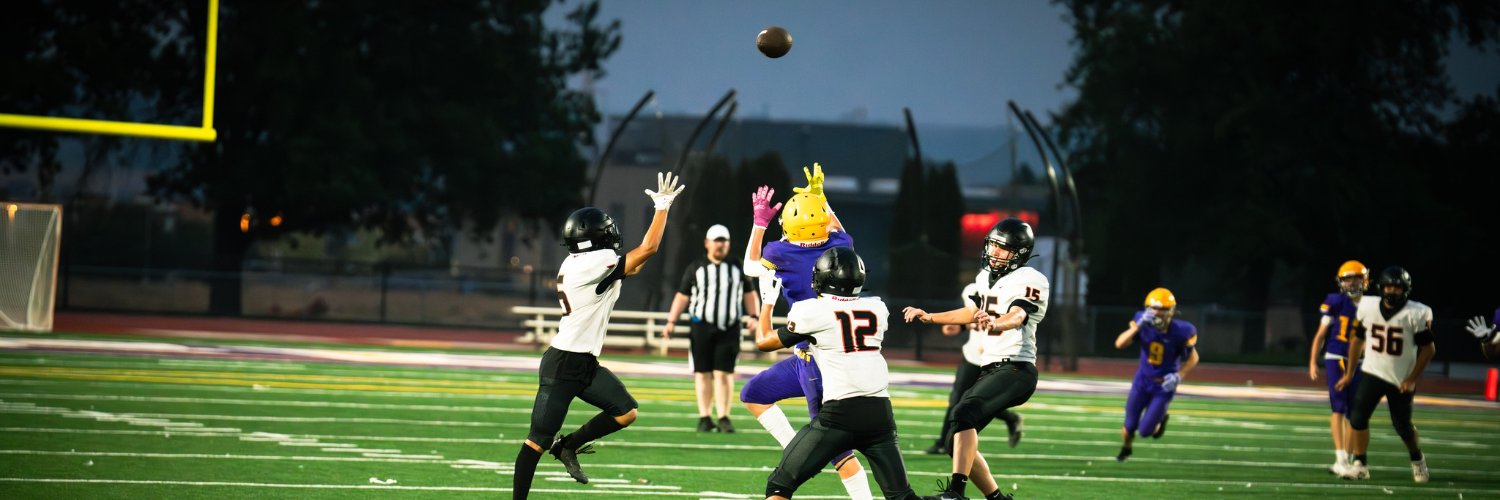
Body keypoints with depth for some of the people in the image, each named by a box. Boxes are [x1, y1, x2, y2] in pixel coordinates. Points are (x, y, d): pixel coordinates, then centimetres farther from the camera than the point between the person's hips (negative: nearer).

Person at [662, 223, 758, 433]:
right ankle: (704, 418, 8)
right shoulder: (695, 268, 6)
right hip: (702, 327, 0)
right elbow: (682, 297, 8)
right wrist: (671, 322, 2)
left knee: (724, 373, -6)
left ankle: (724, 418, -5)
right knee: (703, 373, 2)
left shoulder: (737, 268, 11)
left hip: (729, 329, 0)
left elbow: (749, 294, 16)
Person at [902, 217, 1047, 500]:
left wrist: (994, 323, -54)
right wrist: (928, 318, 36)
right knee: (958, 438, 6)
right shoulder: (987, 278, 15)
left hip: (1016, 370, -10)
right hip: (991, 370, 10)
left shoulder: (1028, 281, -12)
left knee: (963, 415, -29)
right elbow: (973, 313, 33)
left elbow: (1016, 317, -32)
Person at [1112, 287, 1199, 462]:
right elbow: (1119, 344, -25)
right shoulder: (1144, 324, -17)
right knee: (1130, 426, 8)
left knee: (1145, 431, -4)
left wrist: (1179, 376, -19)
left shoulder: (1180, 332, -22)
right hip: (1142, 381, 2)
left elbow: (1193, 358, -5)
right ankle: (1125, 448, 43)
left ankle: (1161, 420, 32)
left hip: (1164, 386, -2)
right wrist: (1138, 326, -37)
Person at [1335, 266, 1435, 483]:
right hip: (1373, 373, 2)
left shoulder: (1416, 314, -14)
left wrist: (1412, 379, -11)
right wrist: (1350, 373, 12)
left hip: (1401, 380, -2)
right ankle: (1360, 465, 1)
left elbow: (1428, 349, -8)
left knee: (1403, 425, 5)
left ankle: (1417, 461, 32)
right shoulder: (1368, 307, -4)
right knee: (1358, 417, -11)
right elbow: (1358, 340, 9)